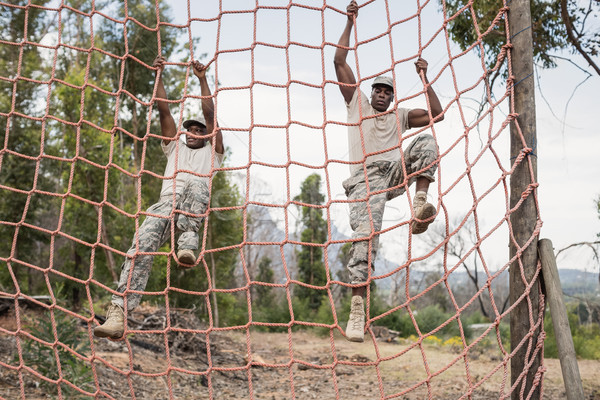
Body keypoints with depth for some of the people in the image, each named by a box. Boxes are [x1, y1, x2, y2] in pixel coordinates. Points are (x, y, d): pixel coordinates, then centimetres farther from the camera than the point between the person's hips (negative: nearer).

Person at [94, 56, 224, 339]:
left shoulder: (212, 151, 30)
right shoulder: (174, 147, 38)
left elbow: (210, 113, 19)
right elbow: (163, 109, 30)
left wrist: (202, 79, 16)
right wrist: (159, 76, 25)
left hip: (197, 205, -2)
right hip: (166, 202, 2)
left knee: (195, 183, -39)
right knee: (142, 244, -26)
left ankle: (188, 240, -55)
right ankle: (118, 312, -35)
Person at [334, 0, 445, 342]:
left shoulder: (400, 116, 29)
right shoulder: (358, 103, 23)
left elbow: (437, 114, 19)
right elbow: (340, 61, 18)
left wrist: (424, 79, 15)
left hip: (396, 171, 3)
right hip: (366, 176, -3)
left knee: (427, 142, -20)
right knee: (366, 233, -24)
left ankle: (420, 208, -31)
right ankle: (357, 308, -26)